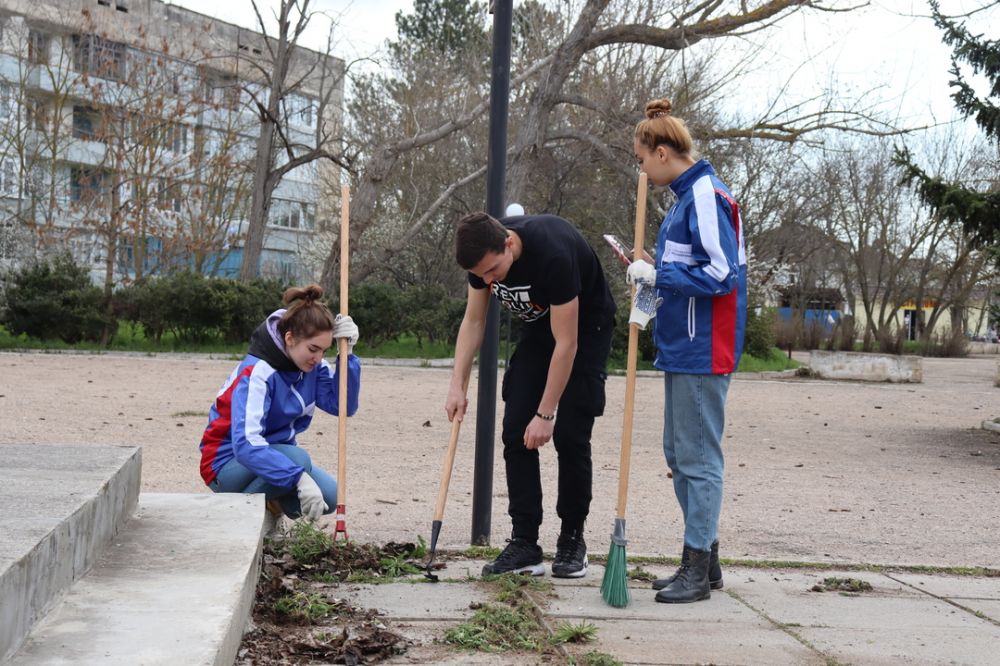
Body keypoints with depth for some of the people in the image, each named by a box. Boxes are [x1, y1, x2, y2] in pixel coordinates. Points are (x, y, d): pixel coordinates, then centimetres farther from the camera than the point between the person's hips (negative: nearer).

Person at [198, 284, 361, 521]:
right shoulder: (256, 373, -28)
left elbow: (344, 406, -9)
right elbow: (245, 444, -39)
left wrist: (347, 355, -20)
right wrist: (299, 478, -48)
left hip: (273, 454, 7)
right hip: (229, 462, -7)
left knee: (329, 496, -16)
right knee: (298, 459, -34)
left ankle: (269, 505, 11)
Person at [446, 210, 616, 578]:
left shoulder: (553, 254, -38)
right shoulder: (482, 252, -18)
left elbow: (566, 344, -32)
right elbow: (473, 321, -4)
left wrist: (545, 414, -28)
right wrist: (457, 386, -13)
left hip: (585, 327, -6)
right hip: (539, 326, 6)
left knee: (569, 436, -11)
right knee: (515, 434, -5)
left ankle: (572, 538, 7)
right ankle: (524, 544, -3)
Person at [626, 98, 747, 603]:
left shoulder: (706, 197, -15)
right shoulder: (686, 196, 15)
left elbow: (721, 275, -21)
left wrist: (658, 275, -15)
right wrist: (655, 274, 7)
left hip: (703, 351, -10)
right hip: (681, 347, 10)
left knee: (698, 458, -4)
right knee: (679, 454, 15)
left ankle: (697, 571, 4)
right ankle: (703, 559, 24)